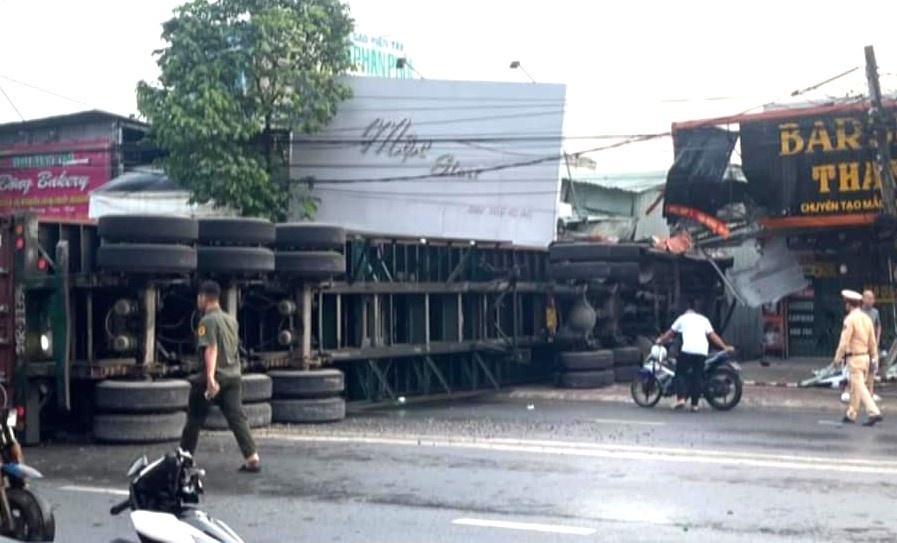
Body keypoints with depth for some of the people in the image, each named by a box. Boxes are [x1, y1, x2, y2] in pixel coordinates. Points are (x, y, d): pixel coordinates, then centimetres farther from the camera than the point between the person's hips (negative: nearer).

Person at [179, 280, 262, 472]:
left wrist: (210, 377, -32)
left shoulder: (207, 321, -10)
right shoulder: (231, 320, 13)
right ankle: (253, 458, -9)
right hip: (234, 376, 6)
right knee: (237, 417, 2)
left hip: (214, 378, -6)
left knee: (195, 418, 8)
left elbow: (211, 349, -23)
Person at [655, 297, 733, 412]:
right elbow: (713, 336, 16)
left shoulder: (683, 318, 17)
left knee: (681, 373, 7)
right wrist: (724, 347, 19)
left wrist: (660, 341, 37)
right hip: (702, 351, 3)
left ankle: (681, 398, -11)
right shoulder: (704, 319, 23)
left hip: (687, 350, -3)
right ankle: (694, 404, 4)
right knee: (698, 376, 7)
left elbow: (670, 333, 23)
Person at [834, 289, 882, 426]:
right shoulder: (866, 318, 7)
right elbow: (872, 342, 9)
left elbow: (844, 342, -19)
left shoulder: (850, 319, -17)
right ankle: (851, 414, 25)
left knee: (860, 388, -9)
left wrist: (837, 358, -8)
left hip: (854, 358, -8)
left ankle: (874, 413, -18)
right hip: (865, 357, 8)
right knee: (855, 386, 17)